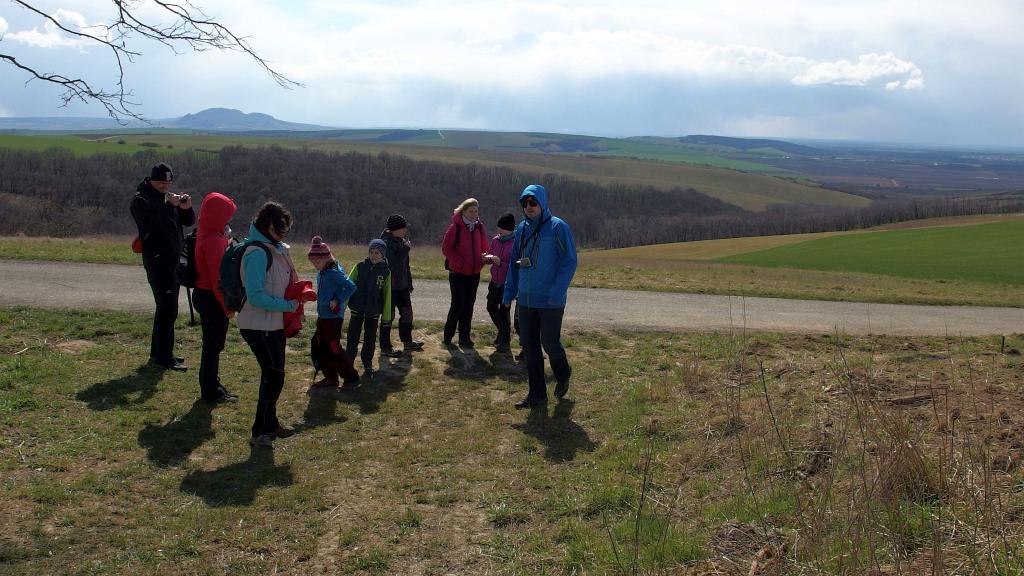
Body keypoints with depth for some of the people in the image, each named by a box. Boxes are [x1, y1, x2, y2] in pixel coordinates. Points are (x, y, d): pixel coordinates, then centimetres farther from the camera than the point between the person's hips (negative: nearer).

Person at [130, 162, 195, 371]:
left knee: (166, 309, 15)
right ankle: (164, 356, -10)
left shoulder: (168, 197, 15)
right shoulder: (140, 200, -7)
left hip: (173, 260, 8)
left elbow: (189, 221, 11)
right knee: (167, 309, -12)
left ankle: (158, 352, 25)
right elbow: (151, 222, -25)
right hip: (157, 261, -8)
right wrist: (170, 205, -27)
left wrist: (186, 208, -8)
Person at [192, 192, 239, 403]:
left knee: (213, 344, 19)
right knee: (213, 345, 1)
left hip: (203, 294, 10)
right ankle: (211, 392, 11)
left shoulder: (206, 235, 9)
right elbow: (217, 277, -23)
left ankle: (211, 386, 31)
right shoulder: (213, 240, -22)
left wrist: (225, 240, 8)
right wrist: (228, 306, -18)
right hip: (211, 298, -10)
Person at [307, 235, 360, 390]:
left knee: (333, 350, -5)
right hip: (322, 316, 10)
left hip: (333, 317, -10)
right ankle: (330, 378, 22)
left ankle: (352, 378, 5)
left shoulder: (334, 273, -18)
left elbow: (351, 287, -23)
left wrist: (337, 300, -23)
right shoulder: (321, 273, 9)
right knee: (318, 348, 13)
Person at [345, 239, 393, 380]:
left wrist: (386, 316, 2)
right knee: (353, 338, 5)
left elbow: (387, 295, 1)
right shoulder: (360, 267, -4)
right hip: (357, 309, 0)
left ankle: (367, 365, 23)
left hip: (374, 311, 0)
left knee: (370, 339, 9)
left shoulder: (385, 271, -3)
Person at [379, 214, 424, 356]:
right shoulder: (387, 243, -18)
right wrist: (406, 249, -24)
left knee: (407, 312, 17)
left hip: (402, 285, 9)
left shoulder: (402, 240, 9)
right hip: (390, 286, -9)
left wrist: (409, 284, 19)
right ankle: (385, 347, 7)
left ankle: (407, 341, 31)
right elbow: (393, 263, -28)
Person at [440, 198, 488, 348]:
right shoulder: (455, 227, -8)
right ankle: (448, 336, 11)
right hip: (458, 273, -5)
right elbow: (446, 249, -10)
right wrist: (461, 263, -15)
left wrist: (482, 260, -5)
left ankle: (464, 338, 14)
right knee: (458, 305, -5)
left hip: (474, 274, 5)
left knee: (469, 306, 7)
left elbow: (484, 248, 16)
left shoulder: (479, 227, 7)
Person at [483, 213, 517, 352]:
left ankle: (505, 343, 10)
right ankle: (502, 332, 37)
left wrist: (500, 263, -26)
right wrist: (487, 258, -7)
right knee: (491, 307, 15)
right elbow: (490, 255, 15)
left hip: (507, 283, -7)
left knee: (503, 311, -3)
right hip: (495, 281, 7)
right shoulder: (495, 240, 2)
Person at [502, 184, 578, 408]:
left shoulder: (558, 227, -9)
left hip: (550, 301, -6)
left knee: (550, 342, 0)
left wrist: (557, 293, -19)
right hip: (525, 300, 6)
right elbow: (514, 264, 17)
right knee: (529, 345, 7)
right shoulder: (521, 229, 10)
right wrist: (508, 293, 11)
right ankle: (537, 394, 18)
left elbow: (569, 261, -13)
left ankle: (563, 376, 31)